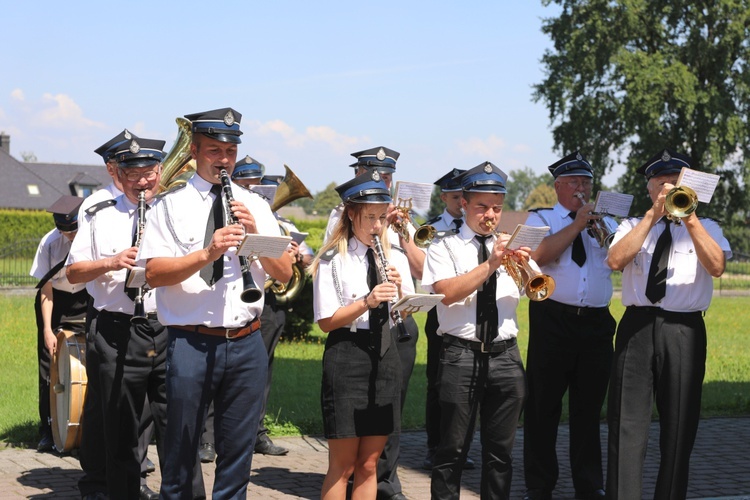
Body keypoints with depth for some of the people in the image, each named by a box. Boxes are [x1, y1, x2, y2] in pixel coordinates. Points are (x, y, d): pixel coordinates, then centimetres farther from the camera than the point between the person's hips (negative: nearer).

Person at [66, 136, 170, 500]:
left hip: (171, 330, 0)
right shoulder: (99, 218, 9)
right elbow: (73, 273, 7)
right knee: (121, 431, 6)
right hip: (119, 332, 0)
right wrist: (111, 263, -12)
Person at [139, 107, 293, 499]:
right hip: (191, 343, -3)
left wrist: (255, 234, -11)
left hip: (246, 344, 3)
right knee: (182, 448, 5)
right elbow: (154, 273, -10)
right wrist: (207, 253, -23)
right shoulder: (171, 205, 1)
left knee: (239, 448, 8)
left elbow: (284, 273, 5)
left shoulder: (254, 206, 12)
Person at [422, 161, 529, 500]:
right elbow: (447, 293, -15)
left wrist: (525, 266, -17)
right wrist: (491, 264, -20)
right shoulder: (445, 248, 3)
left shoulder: (512, 247, 15)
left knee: (500, 450, 8)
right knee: (453, 449, 0)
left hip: (506, 355, 4)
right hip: (461, 354, -4)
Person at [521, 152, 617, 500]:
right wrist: (577, 224, -12)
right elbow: (539, 255, -15)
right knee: (543, 406, 2)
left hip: (596, 324, 3)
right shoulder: (541, 219, 5)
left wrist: (601, 229, -10)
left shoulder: (606, 223, 16)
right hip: (552, 322, -3)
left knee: (589, 408, 9)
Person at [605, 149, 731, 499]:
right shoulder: (632, 226, 16)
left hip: (684, 332, 0)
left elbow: (716, 266, -8)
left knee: (679, 427, 4)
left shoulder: (706, 228, 13)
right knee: (627, 424, -4)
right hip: (637, 327, 0)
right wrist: (654, 214, -9)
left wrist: (689, 217, -14)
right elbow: (615, 260, -6)